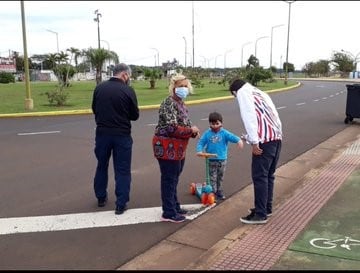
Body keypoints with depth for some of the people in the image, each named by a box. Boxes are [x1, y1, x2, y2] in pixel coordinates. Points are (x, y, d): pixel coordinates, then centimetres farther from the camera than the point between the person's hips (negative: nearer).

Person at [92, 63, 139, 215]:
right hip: (122, 135, -3)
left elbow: (95, 109, 8)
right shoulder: (128, 90, -10)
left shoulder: (99, 88, -1)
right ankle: (121, 204, 9)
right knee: (122, 170, 7)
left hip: (102, 133, 3)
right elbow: (135, 115, -3)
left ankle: (101, 198, 33)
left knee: (102, 166, 20)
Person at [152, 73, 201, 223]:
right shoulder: (169, 103, -18)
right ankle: (169, 213, 9)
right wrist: (191, 130, -15)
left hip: (178, 148, 9)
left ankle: (175, 206, 32)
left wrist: (193, 132, 0)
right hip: (166, 147, -9)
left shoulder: (182, 104, 12)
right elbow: (172, 128, -26)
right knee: (169, 180, -1)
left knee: (174, 178, 19)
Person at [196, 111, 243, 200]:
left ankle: (219, 191, 30)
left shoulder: (224, 133, -4)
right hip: (211, 160, -1)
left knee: (220, 177, 15)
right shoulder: (207, 134, -2)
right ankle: (213, 192, 10)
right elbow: (201, 142, -4)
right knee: (212, 178, 2)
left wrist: (239, 140, -39)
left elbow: (232, 136, -18)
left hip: (222, 160, 1)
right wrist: (199, 150, -22)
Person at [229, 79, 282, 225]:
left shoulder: (243, 93, 1)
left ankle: (260, 214, 3)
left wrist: (254, 142, -16)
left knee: (259, 176, -3)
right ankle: (267, 208, 27)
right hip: (276, 137, 9)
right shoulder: (259, 92, 26)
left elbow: (249, 117, -13)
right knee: (268, 175, 17)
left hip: (264, 140, -9)